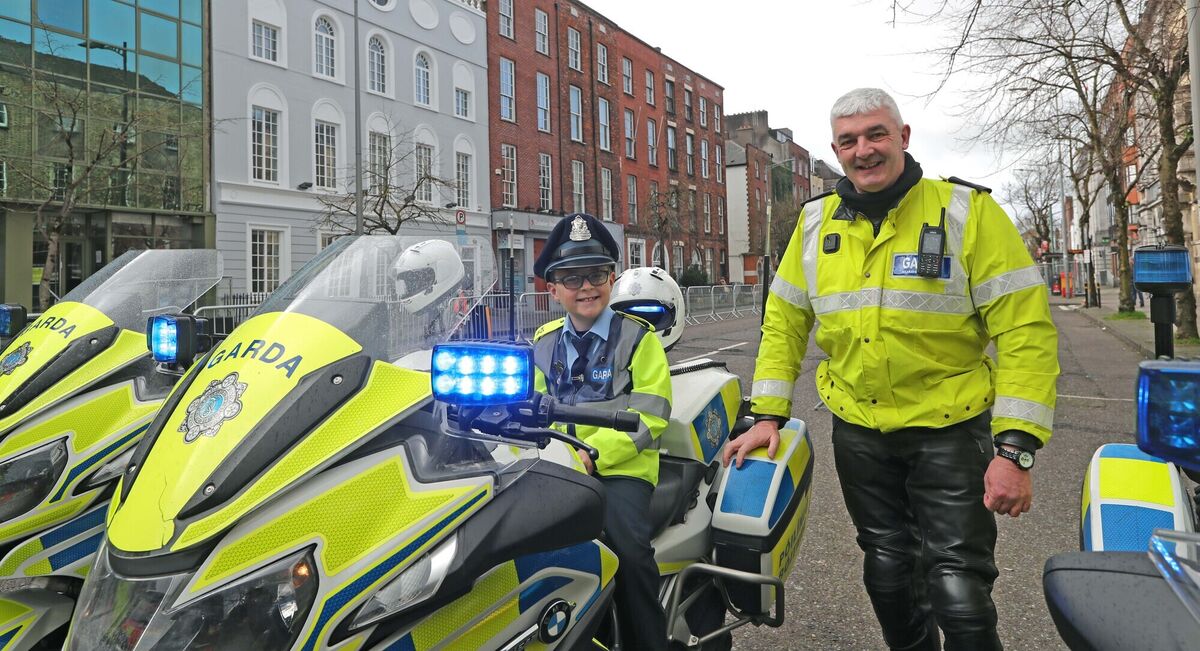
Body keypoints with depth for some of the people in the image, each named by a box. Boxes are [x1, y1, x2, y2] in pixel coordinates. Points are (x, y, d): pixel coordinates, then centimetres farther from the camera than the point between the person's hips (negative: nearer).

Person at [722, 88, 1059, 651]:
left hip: (949, 430, -3)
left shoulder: (968, 211, -9)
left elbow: (1026, 330, -12)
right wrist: (767, 414, 1)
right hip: (858, 430, 4)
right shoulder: (815, 223, 3)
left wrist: (1016, 447, -18)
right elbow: (784, 323, 9)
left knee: (959, 592, -3)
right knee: (888, 576, 17)